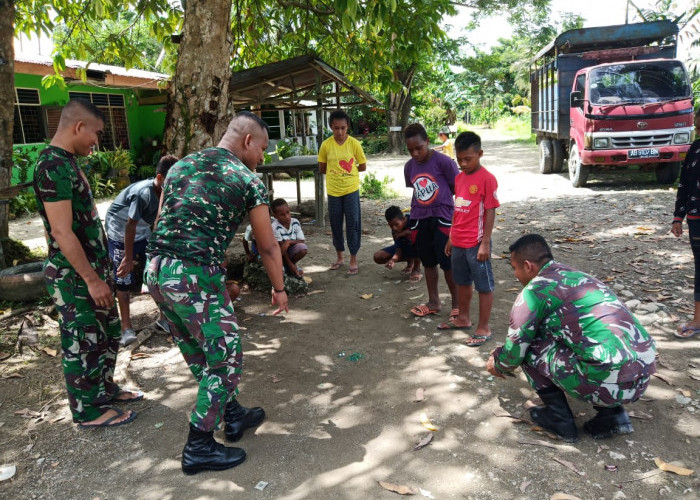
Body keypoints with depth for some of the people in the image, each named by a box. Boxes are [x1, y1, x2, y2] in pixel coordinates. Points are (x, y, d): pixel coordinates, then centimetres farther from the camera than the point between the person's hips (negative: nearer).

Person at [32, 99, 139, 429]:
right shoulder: (53, 166, -21)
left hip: (91, 267, 10)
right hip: (73, 275, -10)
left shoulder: (67, 162, 10)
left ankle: (104, 388, 36)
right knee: (83, 341, 4)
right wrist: (91, 279, -22)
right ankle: (88, 411, 19)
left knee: (109, 331, 20)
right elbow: (62, 232, -24)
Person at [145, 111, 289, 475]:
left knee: (200, 356, 21)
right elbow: (267, 246, 4)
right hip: (195, 277, -8)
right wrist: (279, 288, 18)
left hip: (156, 270, 8)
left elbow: (161, 223, 20)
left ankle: (233, 416, 39)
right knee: (224, 359, 8)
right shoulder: (248, 181, -2)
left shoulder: (180, 165, 16)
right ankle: (199, 448, 17)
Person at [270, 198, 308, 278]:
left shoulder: (295, 222, -11)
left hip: (291, 250, 3)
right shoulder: (275, 227, -25)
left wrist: (289, 242, -31)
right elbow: (281, 247, -22)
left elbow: (301, 241, -10)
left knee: (303, 248, -27)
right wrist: (291, 266, -22)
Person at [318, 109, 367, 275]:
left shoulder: (354, 143, -7)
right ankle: (340, 256, 28)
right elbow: (322, 168, 5)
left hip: (351, 189, -2)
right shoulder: (326, 145, -4)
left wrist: (348, 170, 3)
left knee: (353, 223, 2)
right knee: (335, 224, 11)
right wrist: (334, 172, -1)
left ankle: (353, 259, 13)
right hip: (333, 190, 2)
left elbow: (363, 166, 1)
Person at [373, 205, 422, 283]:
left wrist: (405, 233, -37)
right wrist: (394, 259, -37)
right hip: (406, 247, 5)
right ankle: (410, 261, 9)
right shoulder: (395, 230, -16)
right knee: (378, 257, -7)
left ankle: (417, 269, -19)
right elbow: (399, 247, -17)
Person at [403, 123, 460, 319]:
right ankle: (433, 302, 29)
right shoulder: (409, 167, 4)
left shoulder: (443, 161, -13)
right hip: (419, 220, 5)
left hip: (442, 218, -5)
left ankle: (457, 304, 14)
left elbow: (457, 188, -5)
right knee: (428, 262, 15)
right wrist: (416, 211, 9)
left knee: (447, 262, -2)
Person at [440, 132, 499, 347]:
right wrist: (451, 237, 16)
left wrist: (485, 243, -16)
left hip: (476, 243, -8)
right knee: (462, 281, 20)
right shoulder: (459, 178, 9)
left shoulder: (487, 178, -13)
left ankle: (484, 328, 14)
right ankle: (463, 318, 37)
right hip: (458, 242, 8)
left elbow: (490, 212, -14)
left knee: (484, 285, 5)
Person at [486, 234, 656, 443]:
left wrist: (497, 365, 25)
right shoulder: (578, 276, 20)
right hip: (642, 380, 8)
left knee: (530, 346, 6)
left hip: (607, 384, -8)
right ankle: (612, 414, 19)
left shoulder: (535, 290, -5)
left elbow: (515, 350, 1)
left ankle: (560, 421, 16)